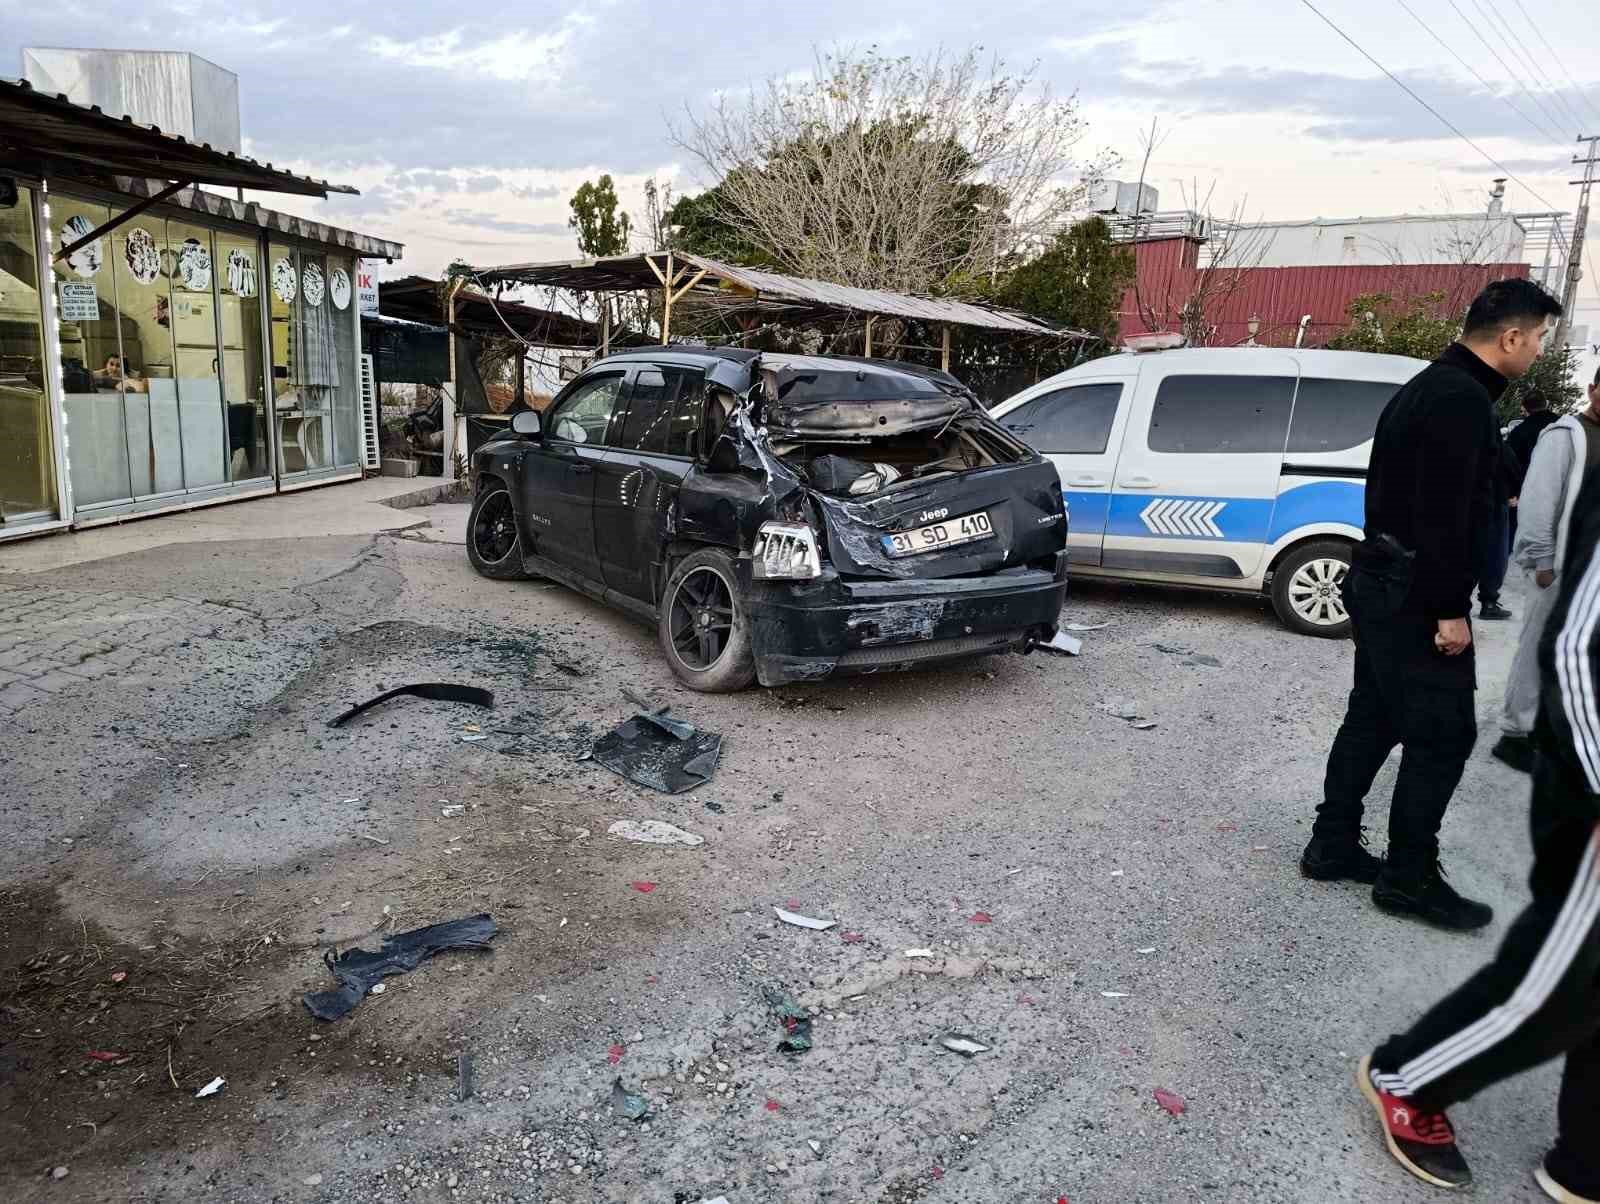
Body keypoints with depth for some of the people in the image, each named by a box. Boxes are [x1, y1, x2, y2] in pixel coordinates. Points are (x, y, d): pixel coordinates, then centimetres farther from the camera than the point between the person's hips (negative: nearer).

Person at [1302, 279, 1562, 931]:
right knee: (1442, 732, -2)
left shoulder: (1429, 387, 16)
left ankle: (1332, 845, 22)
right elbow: (1444, 514, -23)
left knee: (1374, 716, 15)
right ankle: (1409, 877, 7)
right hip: (1413, 591, -10)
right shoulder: (1461, 398, -17)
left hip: (1382, 579, 10)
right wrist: (1451, 609, -21)